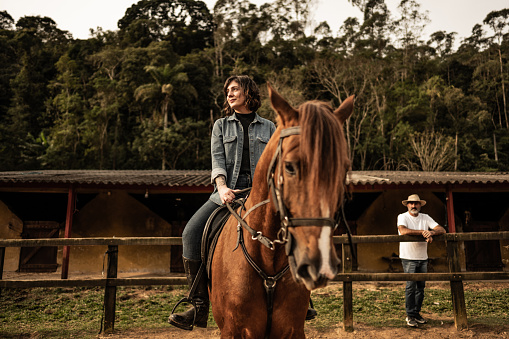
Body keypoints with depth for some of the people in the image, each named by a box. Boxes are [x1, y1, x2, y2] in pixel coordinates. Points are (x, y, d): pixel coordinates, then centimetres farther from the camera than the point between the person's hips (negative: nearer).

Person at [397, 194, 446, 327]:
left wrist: (431, 232, -22)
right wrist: (423, 232, -23)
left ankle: (417, 313, 19)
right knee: (411, 286, -7)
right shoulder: (402, 217, -5)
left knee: (421, 286, 8)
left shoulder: (425, 217, 9)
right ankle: (410, 315, 1)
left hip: (423, 258, 5)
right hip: (408, 257, -5)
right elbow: (403, 231, -25)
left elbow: (442, 230, 0)